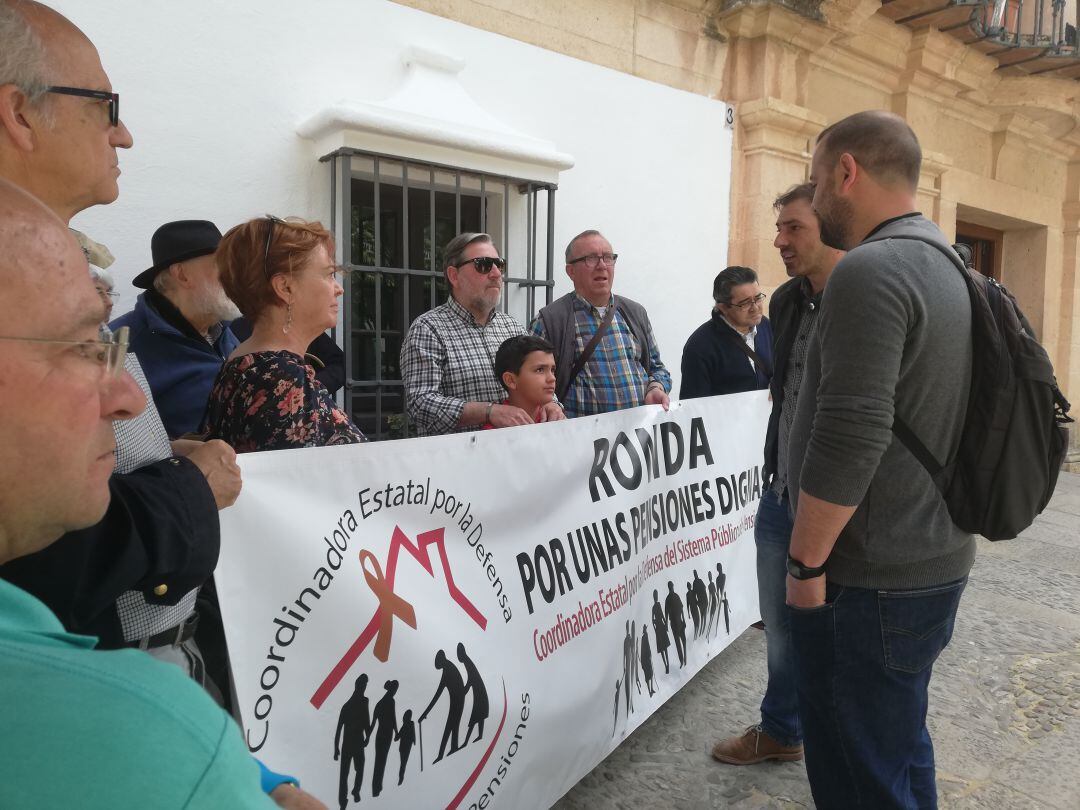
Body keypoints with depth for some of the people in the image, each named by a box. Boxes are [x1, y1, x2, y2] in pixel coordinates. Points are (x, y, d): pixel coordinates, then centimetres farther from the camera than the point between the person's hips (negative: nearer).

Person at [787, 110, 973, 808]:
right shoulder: (947, 265, 12)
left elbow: (849, 440, -27)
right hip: (936, 561, 10)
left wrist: (806, 563, -15)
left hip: (871, 581, -9)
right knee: (900, 744, 25)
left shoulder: (869, 271, -19)